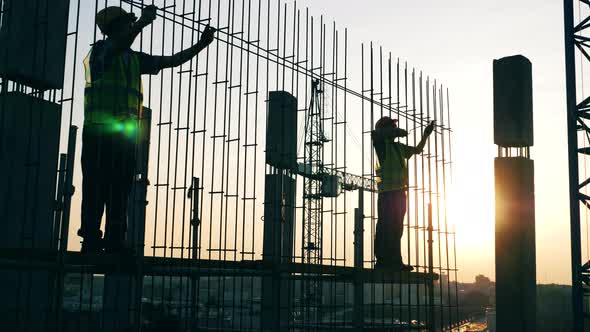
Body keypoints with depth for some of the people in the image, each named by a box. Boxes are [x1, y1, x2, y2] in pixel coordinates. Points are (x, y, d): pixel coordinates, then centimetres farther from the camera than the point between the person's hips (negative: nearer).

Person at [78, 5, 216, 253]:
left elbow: (172, 61, 23)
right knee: (96, 187, -9)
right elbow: (118, 46, -20)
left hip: (125, 133, 6)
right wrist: (142, 22, -32)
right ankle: (91, 241, -8)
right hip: (99, 130, -6)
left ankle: (115, 242, 1)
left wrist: (200, 45, 17)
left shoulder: (134, 59, 22)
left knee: (121, 189, 1)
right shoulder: (100, 50, 4)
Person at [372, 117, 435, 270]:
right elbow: (375, 133, -21)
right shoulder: (382, 144, -2)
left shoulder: (398, 147, 21)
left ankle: (395, 262, 15)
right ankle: (383, 261, -8)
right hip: (387, 193, -8)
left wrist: (425, 135, 22)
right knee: (386, 229, -9)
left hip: (399, 192, 9)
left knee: (396, 229, 10)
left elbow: (417, 150, 31)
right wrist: (398, 131, -6)